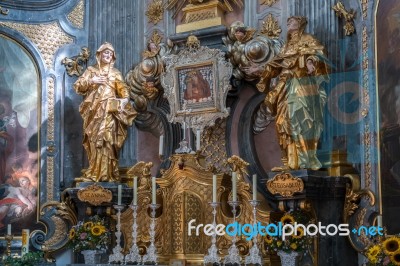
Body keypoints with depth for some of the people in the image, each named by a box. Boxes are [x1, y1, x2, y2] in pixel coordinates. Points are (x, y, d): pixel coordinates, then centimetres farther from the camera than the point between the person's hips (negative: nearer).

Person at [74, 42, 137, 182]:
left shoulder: (115, 73, 17)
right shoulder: (91, 70, 14)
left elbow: (123, 89, 5)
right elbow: (77, 86, 6)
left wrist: (125, 98, -15)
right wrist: (91, 81, -9)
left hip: (109, 112, 0)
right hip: (94, 111, 0)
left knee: (106, 139, -11)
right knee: (95, 141, -6)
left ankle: (95, 173, -9)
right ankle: (101, 172, -4)